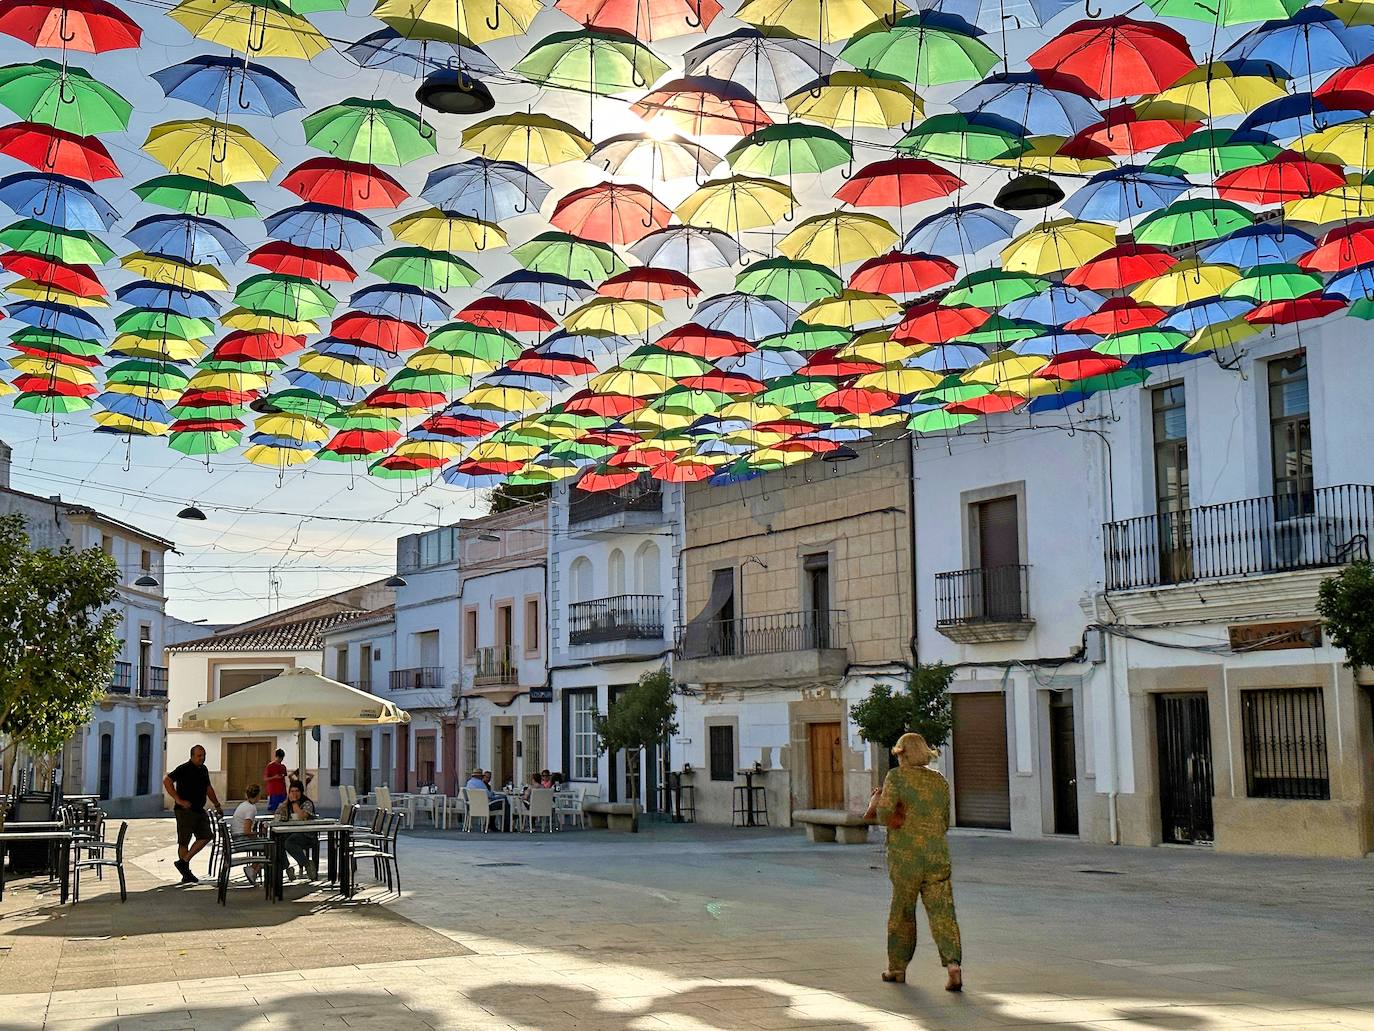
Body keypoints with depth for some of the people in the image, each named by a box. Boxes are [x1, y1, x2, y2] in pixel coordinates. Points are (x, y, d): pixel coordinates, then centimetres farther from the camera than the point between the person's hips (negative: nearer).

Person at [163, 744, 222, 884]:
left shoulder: (203, 770, 13)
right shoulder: (184, 769, -11)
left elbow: (208, 788, 25)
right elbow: (167, 781, -17)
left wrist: (217, 805, 24)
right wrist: (178, 800, -20)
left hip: (199, 810, 8)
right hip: (185, 810, -8)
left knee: (206, 836, 1)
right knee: (184, 841, 0)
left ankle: (183, 862, 8)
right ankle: (186, 874, 6)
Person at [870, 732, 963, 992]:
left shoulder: (896, 777, -5)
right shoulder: (940, 782, 10)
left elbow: (884, 816, -13)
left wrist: (878, 803, 8)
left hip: (905, 856, -3)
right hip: (937, 854, 3)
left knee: (902, 908, 13)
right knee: (942, 911, -1)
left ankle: (897, 967, 25)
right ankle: (953, 964, -20)